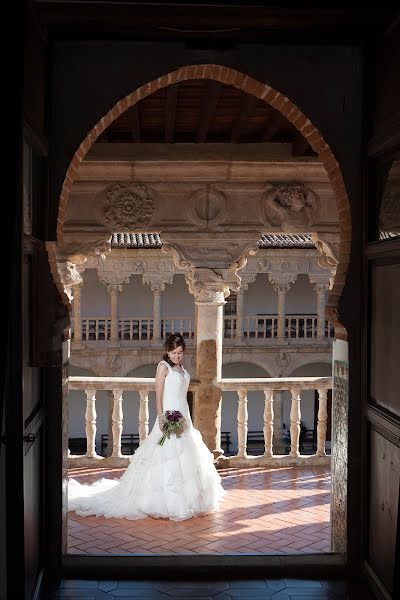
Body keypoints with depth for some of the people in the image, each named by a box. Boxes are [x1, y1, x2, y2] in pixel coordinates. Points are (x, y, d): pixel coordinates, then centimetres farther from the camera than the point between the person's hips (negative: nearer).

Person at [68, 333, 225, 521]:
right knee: (168, 458, -9)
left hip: (184, 418, 8)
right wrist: (161, 418, -21)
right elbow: (158, 395, -13)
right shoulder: (163, 366, -8)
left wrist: (187, 421, 17)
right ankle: (164, 503, -4)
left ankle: (182, 501, 18)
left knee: (184, 459, 10)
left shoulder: (182, 369, 14)